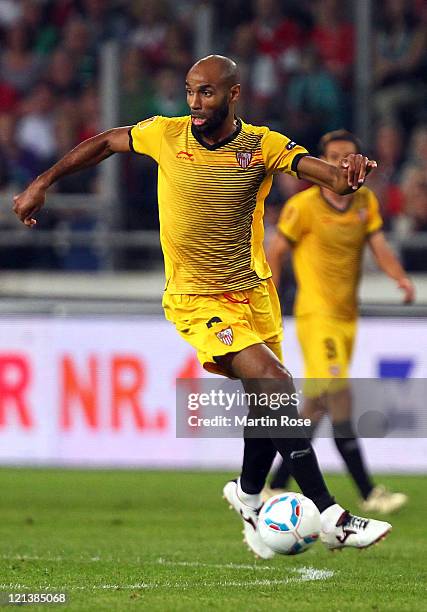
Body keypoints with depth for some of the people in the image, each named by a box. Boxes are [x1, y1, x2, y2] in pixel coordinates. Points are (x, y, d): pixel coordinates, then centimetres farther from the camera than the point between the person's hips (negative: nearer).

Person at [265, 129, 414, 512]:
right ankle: (369, 493, -17)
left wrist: (401, 278, -17)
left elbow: (379, 247, 3)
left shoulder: (366, 201, 8)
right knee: (340, 395, -16)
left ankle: (276, 486, 18)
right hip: (316, 313, -7)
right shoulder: (303, 206, -9)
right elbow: (276, 252, -2)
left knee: (317, 405, 9)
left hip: (348, 315, 7)